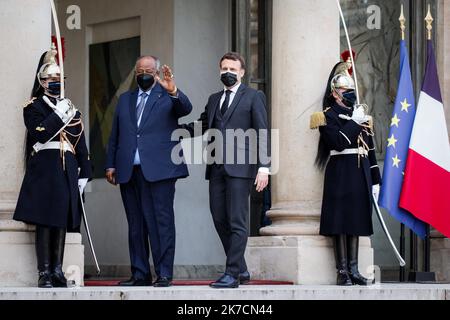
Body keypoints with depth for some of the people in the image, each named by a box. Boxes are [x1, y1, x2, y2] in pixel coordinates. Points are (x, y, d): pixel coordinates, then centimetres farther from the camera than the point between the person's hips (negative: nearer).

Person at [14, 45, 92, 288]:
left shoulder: (71, 109, 19)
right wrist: (59, 114, -10)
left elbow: (80, 144, 17)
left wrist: (84, 173, 11)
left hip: (67, 169, 5)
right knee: (44, 220, -8)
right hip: (44, 167, -5)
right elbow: (40, 133, -14)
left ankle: (57, 270, 7)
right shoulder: (33, 106, 4)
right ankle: (44, 273, -7)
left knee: (62, 220, 3)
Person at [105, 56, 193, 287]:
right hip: (129, 171, 5)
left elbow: (186, 109, -14)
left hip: (158, 170, -5)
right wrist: (110, 164, 11)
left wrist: (174, 91, -33)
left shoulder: (167, 96, 7)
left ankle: (164, 274, -6)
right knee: (135, 225, 7)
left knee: (162, 222, -7)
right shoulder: (125, 99, 20)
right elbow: (115, 136, 19)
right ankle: (140, 274, 12)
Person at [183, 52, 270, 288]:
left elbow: (262, 133, -2)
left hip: (240, 166, -6)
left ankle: (232, 274, -7)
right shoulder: (214, 99, 21)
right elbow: (201, 128, 18)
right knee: (219, 219, 5)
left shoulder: (254, 97, 4)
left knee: (237, 222, -7)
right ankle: (241, 270, 14)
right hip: (217, 167, 6)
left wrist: (264, 166, -12)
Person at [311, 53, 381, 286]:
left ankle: (354, 269, 11)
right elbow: (338, 142, -18)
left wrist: (375, 180, 13)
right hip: (340, 174, -6)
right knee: (340, 222, -5)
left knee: (357, 221, 7)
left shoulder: (361, 115, 17)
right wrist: (355, 122, -11)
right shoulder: (328, 116, -2)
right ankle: (342, 271, -2)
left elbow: (370, 149, 17)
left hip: (360, 174, 6)